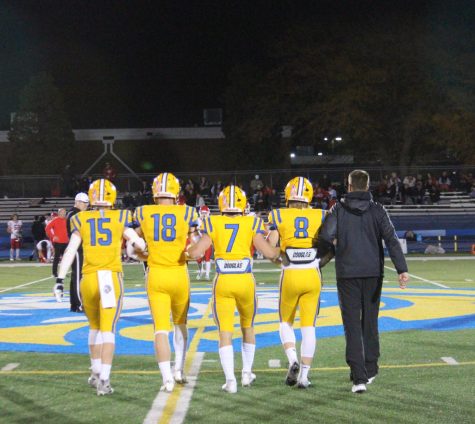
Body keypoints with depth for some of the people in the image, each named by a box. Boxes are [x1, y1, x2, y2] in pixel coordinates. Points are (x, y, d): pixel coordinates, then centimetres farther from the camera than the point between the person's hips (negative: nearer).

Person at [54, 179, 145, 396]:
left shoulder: (81, 219, 5)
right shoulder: (120, 218, 3)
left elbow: (70, 251, 0)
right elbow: (139, 244, -2)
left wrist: (60, 280, 1)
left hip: (89, 279, 2)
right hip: (112, 278, -2)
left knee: (95, 327, 21)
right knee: (108, 329, 0)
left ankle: (96, 373, 31)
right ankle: (104, 381, -7)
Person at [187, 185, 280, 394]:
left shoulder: (212, 224, 0)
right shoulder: (251, 224, 0)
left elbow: (196, 253, -5)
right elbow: (269, 253, -5)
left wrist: (187, 248, 17)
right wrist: (282, 251, 15)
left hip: (222, 282, -1)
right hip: (245, 282, 1)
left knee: (225, 332, 3)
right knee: (247, 327, 22)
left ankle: (230, 380, -6)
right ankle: (247, 373, 28)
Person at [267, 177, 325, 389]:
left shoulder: (279, 217, -3)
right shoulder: (320, 216, 2)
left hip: (290, 276, -1)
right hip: (313, 276, 1)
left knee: (286, 322, 18)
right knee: (308, 326, 7)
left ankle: (293, 360, -5)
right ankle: (303, 375, 5)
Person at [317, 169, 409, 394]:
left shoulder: (338, 210, -1)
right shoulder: (377, 210, 1)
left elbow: (325, 238, -12)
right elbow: (391, 239, -8)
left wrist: (333, 252, 9)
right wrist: (402, 269, -13)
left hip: (347, 274, -2)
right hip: (373, 273, 2)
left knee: (352, 325, -1)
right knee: (370, 322, 16)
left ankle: (359, 377, -9)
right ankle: (370, 370, 26)